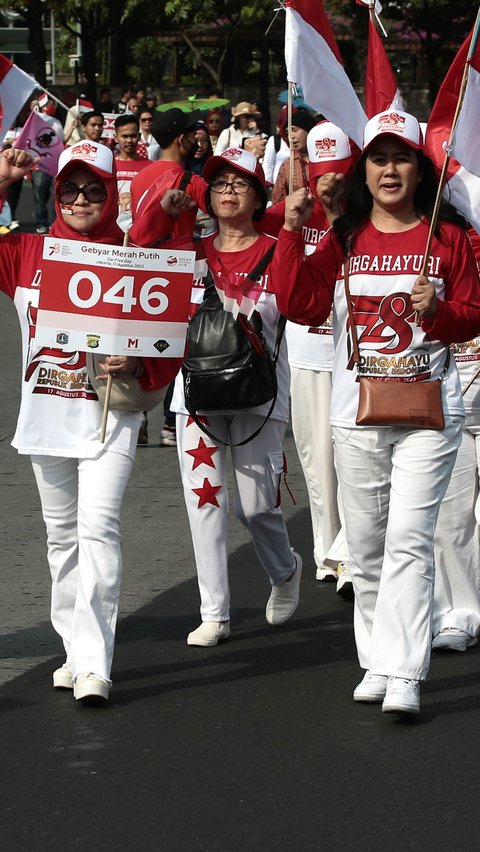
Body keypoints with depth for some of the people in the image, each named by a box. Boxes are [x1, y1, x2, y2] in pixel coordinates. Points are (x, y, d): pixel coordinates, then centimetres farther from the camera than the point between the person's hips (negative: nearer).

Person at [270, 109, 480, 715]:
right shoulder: (344, 239, 7)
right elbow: (300, 304, -4)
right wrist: (291, 233, -11)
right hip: (356, 410, 3)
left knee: (408, 538, -12)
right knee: (365, 542, 8)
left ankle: (403, 676, -15)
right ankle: (377, 660, 21)